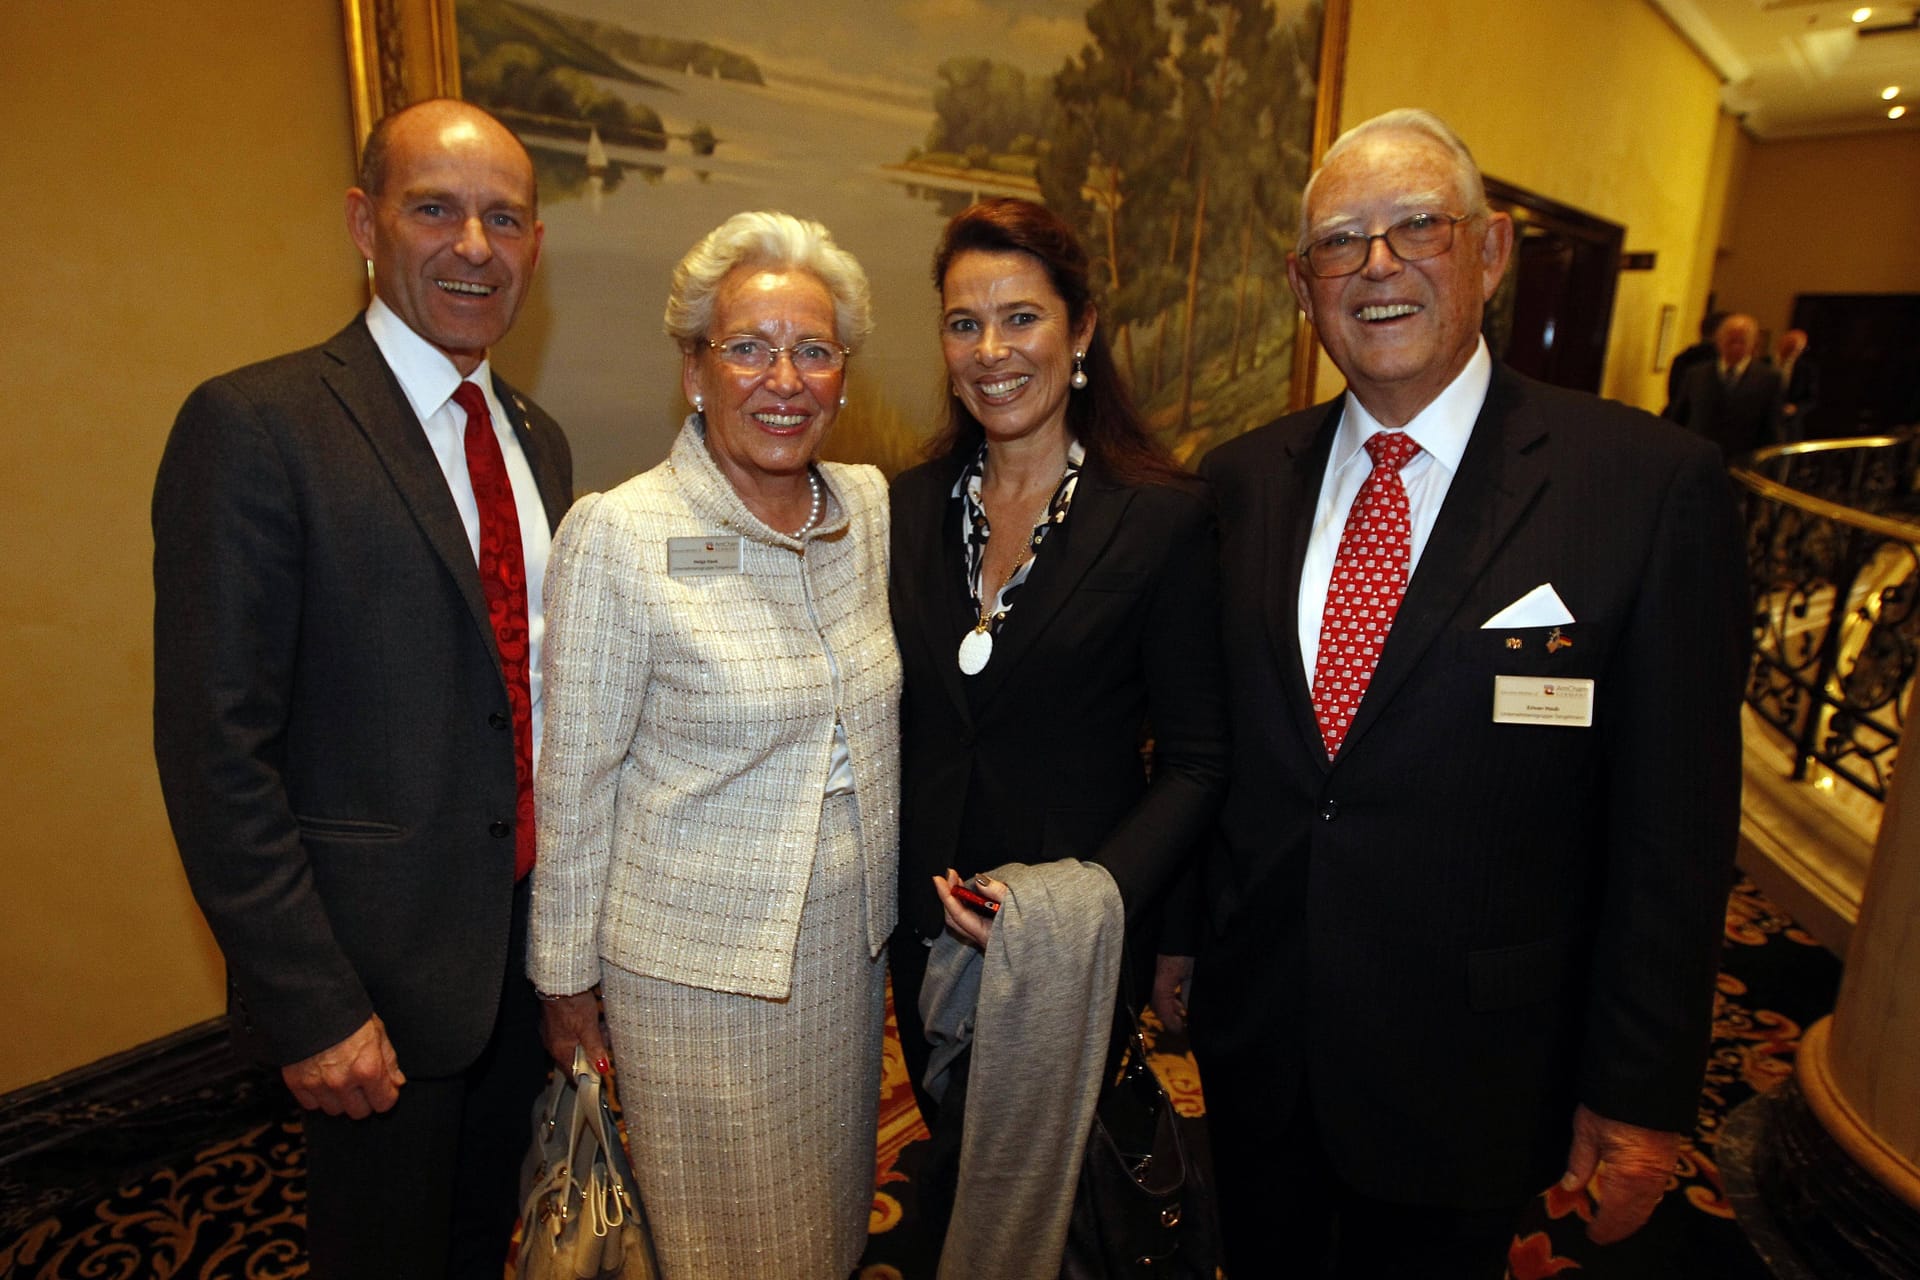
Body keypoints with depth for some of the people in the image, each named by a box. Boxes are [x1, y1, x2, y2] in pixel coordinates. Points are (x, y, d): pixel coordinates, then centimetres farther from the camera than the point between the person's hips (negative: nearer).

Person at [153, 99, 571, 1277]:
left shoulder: (538, 439, 6)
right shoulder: (254, 425, -15)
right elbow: (216, 750, -17)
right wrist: (311, 1007, -17)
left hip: (532, 934, 6)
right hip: (379, 962, -5)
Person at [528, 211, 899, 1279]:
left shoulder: (871, 507, -3)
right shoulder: (619, 533, -18)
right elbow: (575, 778, -11)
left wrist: (886, 904, 11)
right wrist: (567, 975, -4)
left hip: (850, 941, 5)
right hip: (697, 961, -4)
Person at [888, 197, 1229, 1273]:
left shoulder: (1164, 517, -13)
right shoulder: (913, 508, 0)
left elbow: (1197, 762, -12)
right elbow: (899, 723, 5)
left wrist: (1092, 896, -24)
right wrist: (914, 893, -4)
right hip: (928, 923, 4)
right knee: (955, 1156, 24)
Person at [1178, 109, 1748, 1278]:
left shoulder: (1654, 485, -14)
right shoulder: (1241, 481, -2)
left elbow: (1675, 822, -11)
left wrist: (1640, 1093, -6)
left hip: (1469, 1070, -3)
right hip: (1256, 1042, 4)